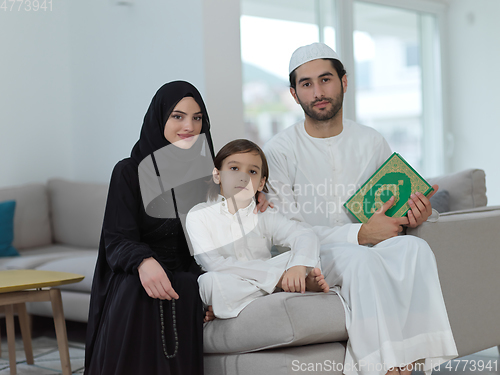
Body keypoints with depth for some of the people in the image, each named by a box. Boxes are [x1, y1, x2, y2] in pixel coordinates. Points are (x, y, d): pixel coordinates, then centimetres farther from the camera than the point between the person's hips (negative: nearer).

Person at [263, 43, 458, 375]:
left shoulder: (372, 142, 11)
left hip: (369, 249, 4)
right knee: (360, 259, -36)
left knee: (414, 248, -28)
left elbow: (393, 207, 19)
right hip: (312, 260, -4)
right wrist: (360, 234, -16)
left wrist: (413, 217, -8)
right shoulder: (279, 151, -2)